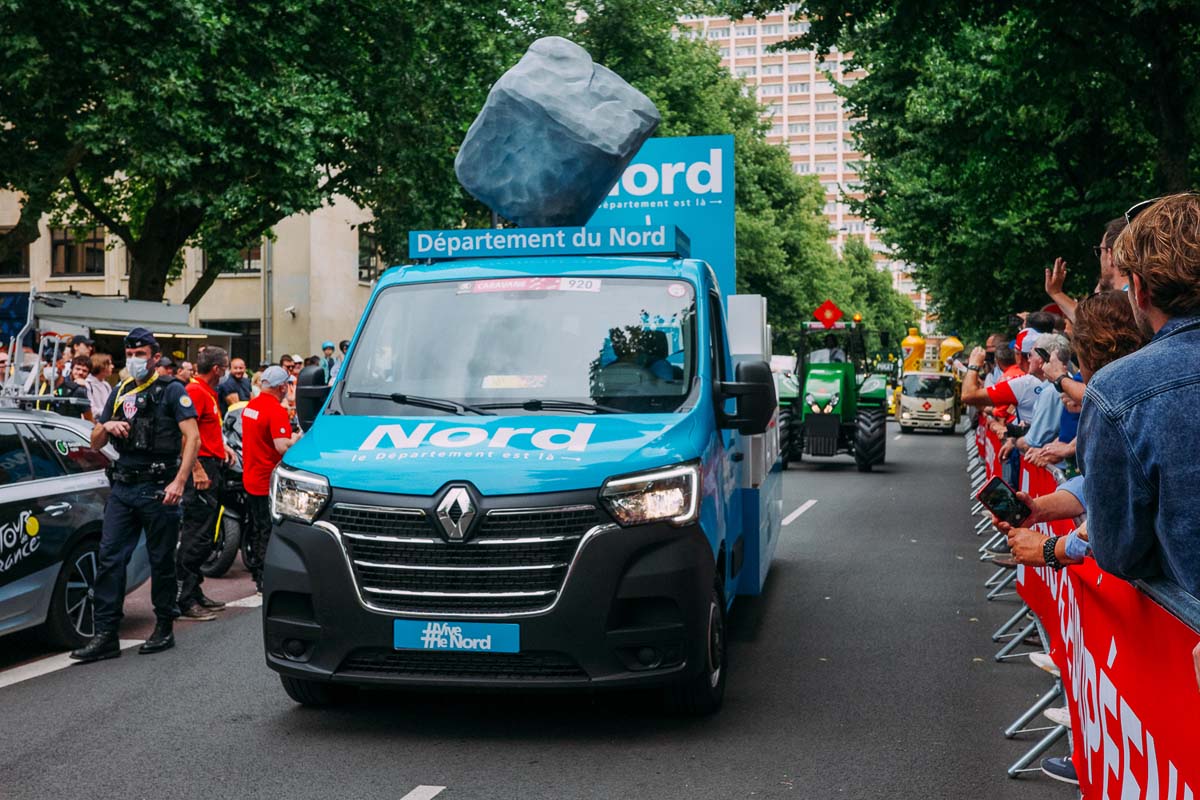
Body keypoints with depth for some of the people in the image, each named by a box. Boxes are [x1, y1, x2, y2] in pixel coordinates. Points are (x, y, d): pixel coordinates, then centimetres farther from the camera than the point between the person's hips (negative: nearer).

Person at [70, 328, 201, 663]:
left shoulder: (171, 390, -2)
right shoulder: (120, 393, 16)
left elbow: (192, 437, -12)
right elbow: (96, 443, 20)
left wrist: (179, 481, -22)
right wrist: (107, 426, -4)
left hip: (158, 488, -6)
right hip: (123, 487, 6)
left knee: (161, 560, 3)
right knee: (109, 557, -1)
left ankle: (164, 629, 16)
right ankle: (106, 635, 1)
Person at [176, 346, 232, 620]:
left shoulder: (208, 393, 20)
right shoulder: (195, 391, -12)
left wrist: (221, 446, 19)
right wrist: (197, 469, -26)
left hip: (210, 468, 11)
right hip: (201, 468, -11)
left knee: (202, 538, 15)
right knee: (195, 538, -10)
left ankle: (195, 595, 22)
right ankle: (184, 601, -8)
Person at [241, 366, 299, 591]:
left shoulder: (250, 406, 9)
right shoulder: (277, 410, -20)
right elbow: (282, 447, -28)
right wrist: (296, 438, -9)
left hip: (250, 478, 9)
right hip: (269, 481, -9)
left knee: (257, 528, 18)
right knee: (270, 531, -3)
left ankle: (257, 571, 28)